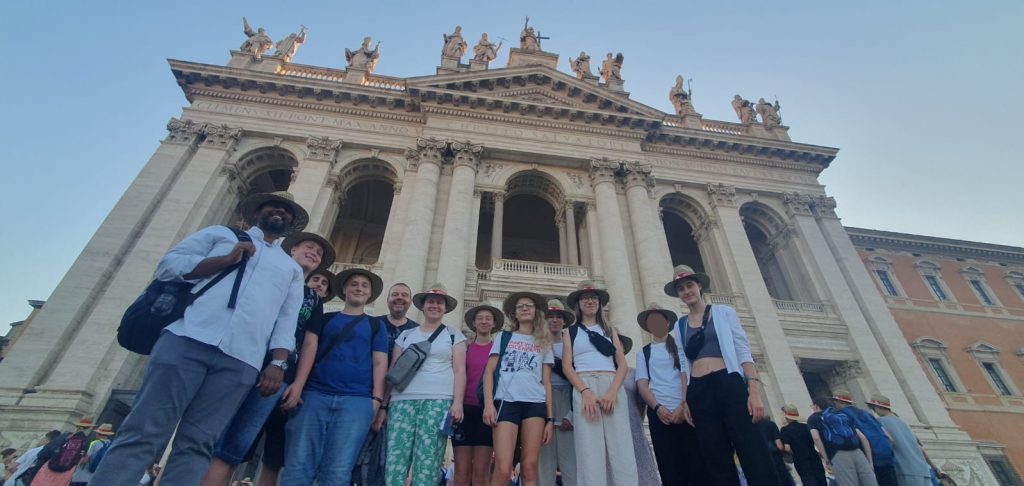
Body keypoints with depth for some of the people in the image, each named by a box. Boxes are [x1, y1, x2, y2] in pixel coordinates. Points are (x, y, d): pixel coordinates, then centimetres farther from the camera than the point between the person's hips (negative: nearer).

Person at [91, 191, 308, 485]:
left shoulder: (292, 268, 24)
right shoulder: (220, 234, 22)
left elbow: (287, 321, 15)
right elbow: (168, 264, 11)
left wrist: (278, 362, 0)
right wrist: (226, 260, -2)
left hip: (241, 361, 1)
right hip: (188, 339, -1)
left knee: (195, 445, -2)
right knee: (143, 433, -5)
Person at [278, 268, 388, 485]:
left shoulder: (375, 326, 18)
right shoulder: (324, 318, 20)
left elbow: (379, 363, 11)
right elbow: (309, 346, 5)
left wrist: (376, 399, -3)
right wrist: (298, 384, -11)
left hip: (357, 401, -1)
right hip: (314, 395, 1)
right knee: (298, 465, -7)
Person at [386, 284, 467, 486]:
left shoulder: (454, 335, 12)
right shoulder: (406, 335, 18)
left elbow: (459, 371, 6)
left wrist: (457, 402, -5)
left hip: (438, 401, -2)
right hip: (403, 400, 2)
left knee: (427, 462, -7)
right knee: (395, 459, -6)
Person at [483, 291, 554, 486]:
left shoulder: (544, 343, 21)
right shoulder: (504, 337, 17)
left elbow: (546, 382, 16)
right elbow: (489, 371, 8)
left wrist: (550, 418, 8)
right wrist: (488, 403, -6)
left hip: (535, 404, 2)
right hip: (506, 402, -1)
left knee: (529, 468, -5)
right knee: (503, 470, -12)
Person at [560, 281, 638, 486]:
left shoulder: (610, 330, 20)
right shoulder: (570, 332, 15)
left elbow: (623, 365, 9)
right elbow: (566, 366, 4)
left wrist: (613, 391, -9)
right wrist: (585, 391, -12)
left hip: (613, 387, 2)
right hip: (584, 388, -1)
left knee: (622, 452, -7)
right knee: (590, 453, -8)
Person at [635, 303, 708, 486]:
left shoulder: (680, 344, 12)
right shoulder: (643, 353, 16)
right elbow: (642, 383, 7)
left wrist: (683, 406, -12)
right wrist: (657, 407, -10)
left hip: (685, 410, -1)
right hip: (659, 414, 1)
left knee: (697, 464, -3)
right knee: (671, 470, 1)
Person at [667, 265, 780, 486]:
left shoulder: (723, 312, 7)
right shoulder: (680, 325, 14)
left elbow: (743, 351, 0)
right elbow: (684, 366, 12)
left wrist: (754, 391, -11)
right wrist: (685, 400, 3)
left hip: (729, 385, -3)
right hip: (698, 393, 3)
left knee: (753, 455, -8)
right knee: (718, 463, 5)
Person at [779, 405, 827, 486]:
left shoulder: (785, 430, -11)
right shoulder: (805, 426, 3)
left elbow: (787, 448, -18)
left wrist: (793, 454, 2)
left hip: (801, 462, -5)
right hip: (814, 458, 5)